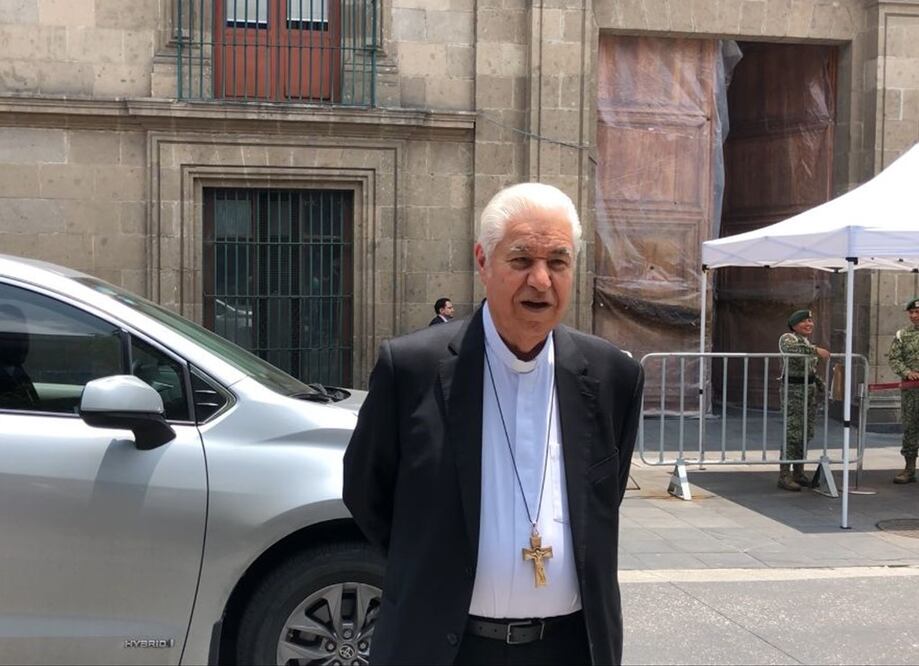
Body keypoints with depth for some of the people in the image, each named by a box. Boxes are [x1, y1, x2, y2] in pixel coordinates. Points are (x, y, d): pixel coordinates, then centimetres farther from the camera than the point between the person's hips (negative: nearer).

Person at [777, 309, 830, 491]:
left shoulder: (807, 341, 18)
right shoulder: (787, 338, -7)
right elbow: (791, 348, -32)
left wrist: (823, 386, 18)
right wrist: (816, 350, -35)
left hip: (810, 389, 8)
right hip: (793, 390, -8)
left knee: (806, 433, 9)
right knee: (793, 433, -12)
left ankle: (799, 472, 17)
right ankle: (784, 475, -10)